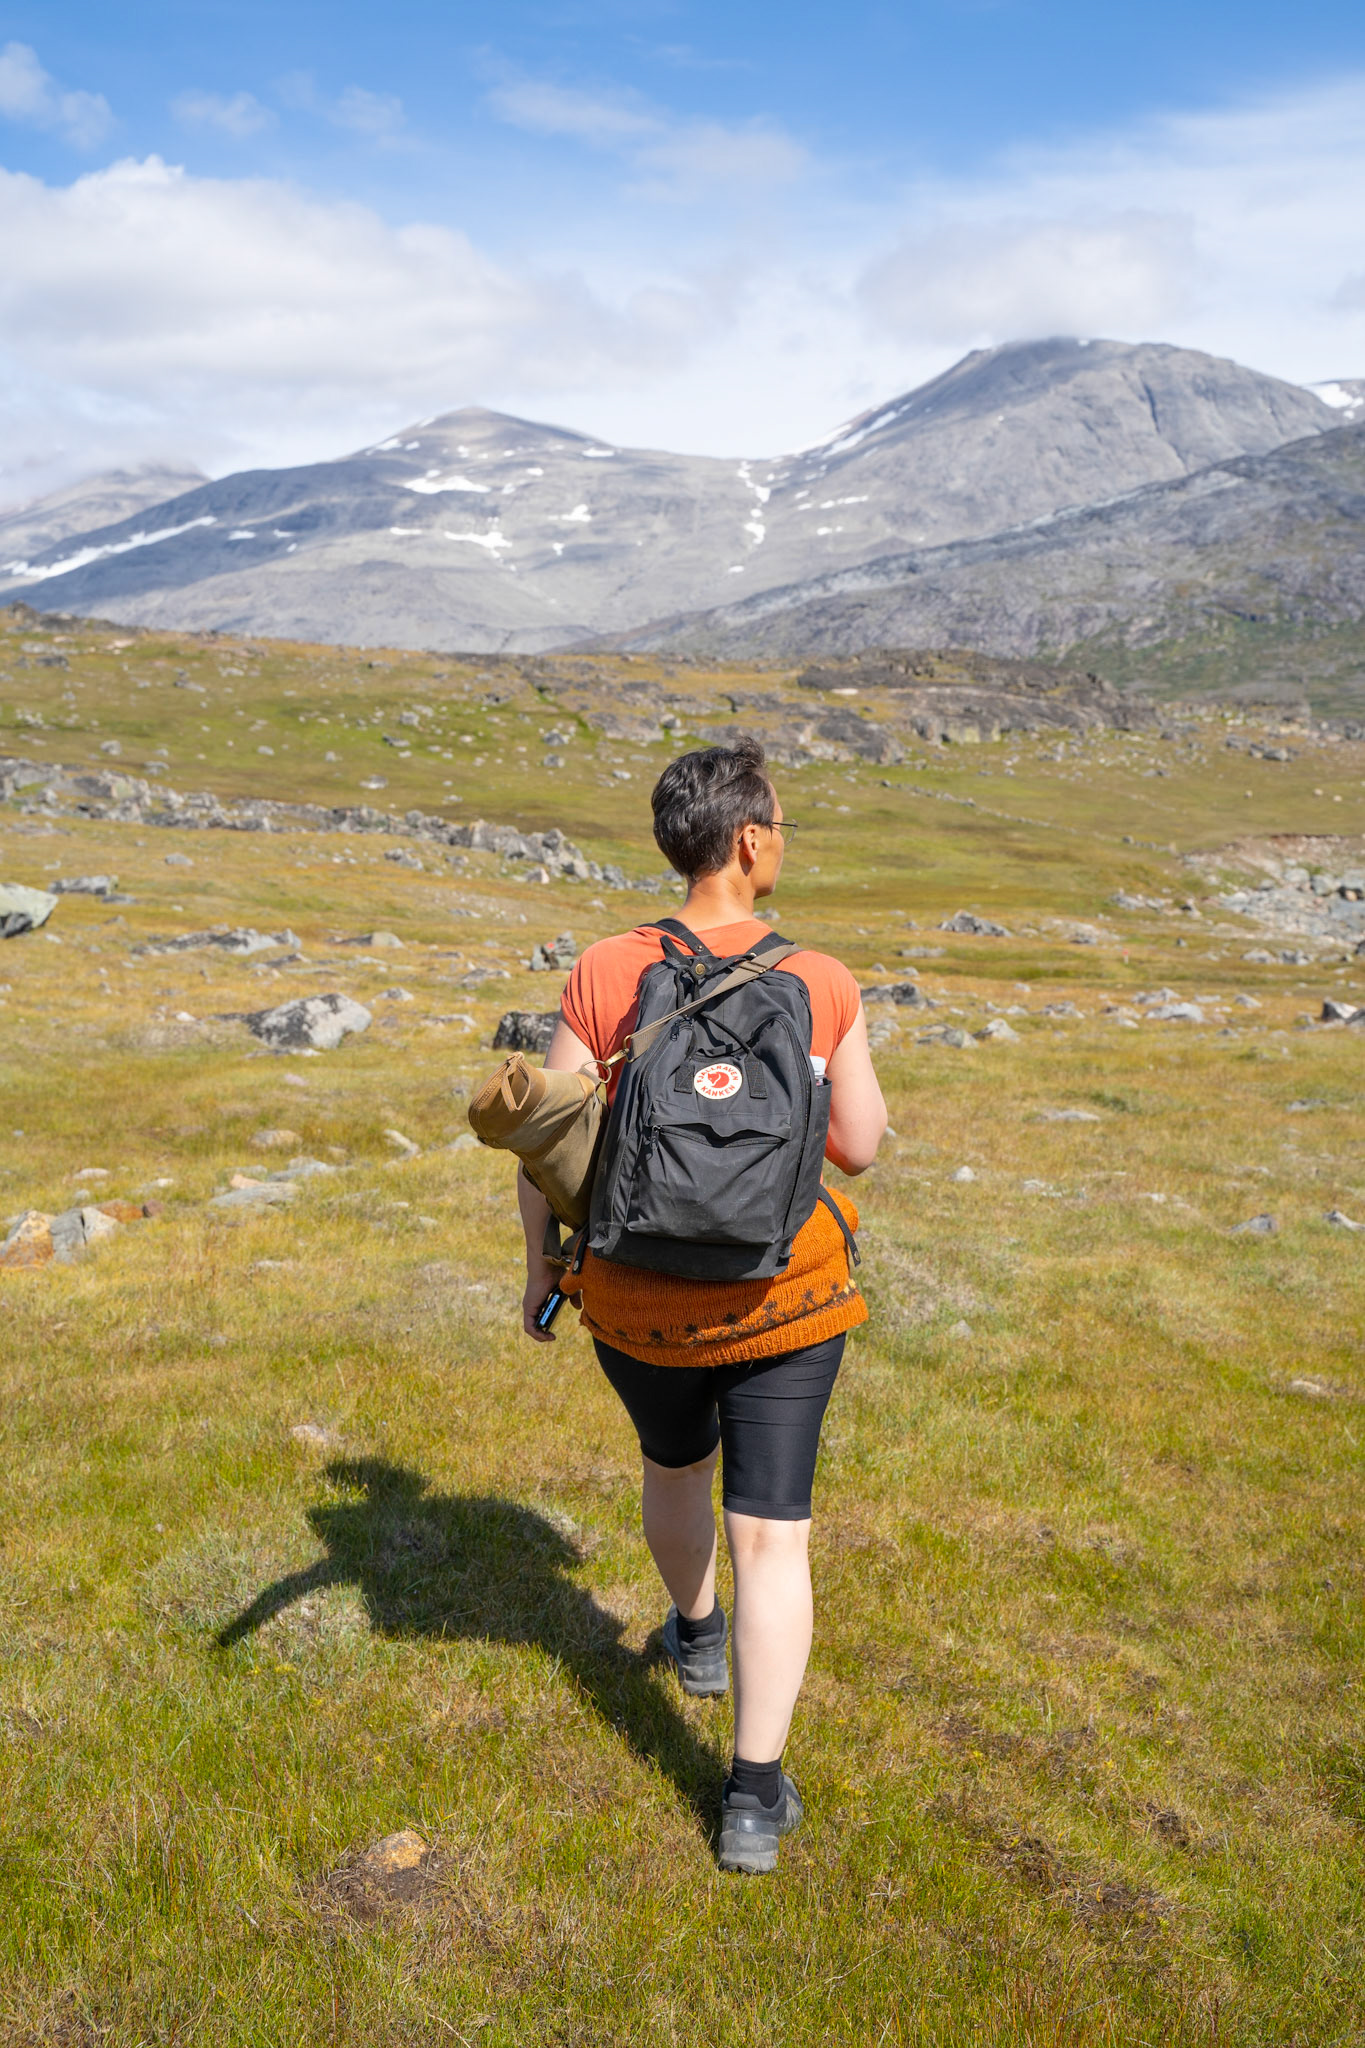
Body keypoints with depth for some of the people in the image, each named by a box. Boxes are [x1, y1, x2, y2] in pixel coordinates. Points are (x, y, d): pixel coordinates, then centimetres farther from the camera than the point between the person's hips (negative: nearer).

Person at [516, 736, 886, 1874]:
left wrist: (540, 1267, 6)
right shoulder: (823, 983, -14)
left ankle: (697, 1634, 56)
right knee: (771, 1534, 8)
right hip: (784, 1305, -2)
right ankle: (756, 1796, 9)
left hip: (639, 1301, 2)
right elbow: (861, 1146, -5)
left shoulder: (603, 975, -13)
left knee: (675, 1464, 30)